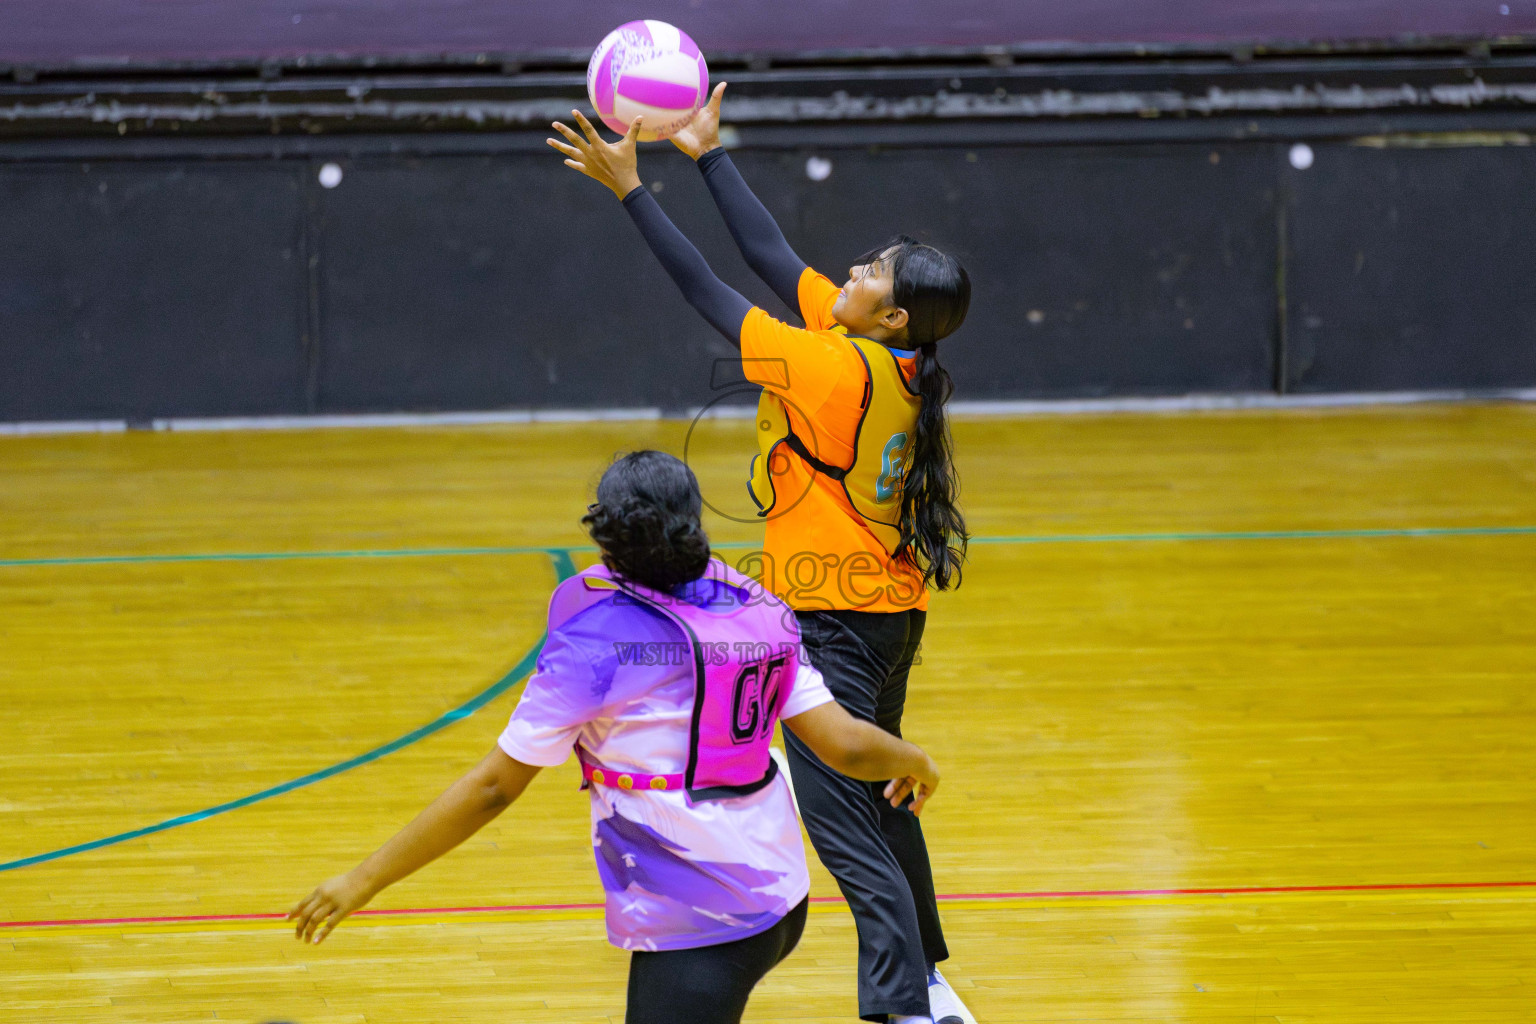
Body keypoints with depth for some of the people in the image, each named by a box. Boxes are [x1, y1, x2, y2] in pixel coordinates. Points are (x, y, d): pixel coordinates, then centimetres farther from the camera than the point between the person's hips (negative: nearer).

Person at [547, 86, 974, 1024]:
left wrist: (630, 188, -11)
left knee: (841, 818, -9)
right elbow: (771, 258, 10)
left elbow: (710, 293, -16)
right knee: (879, 799, 22)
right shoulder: (894, 364, 2)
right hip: (891, 608, 10)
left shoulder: (834, 370, -21)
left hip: (836, 621, -10)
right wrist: (709, 153, 13)